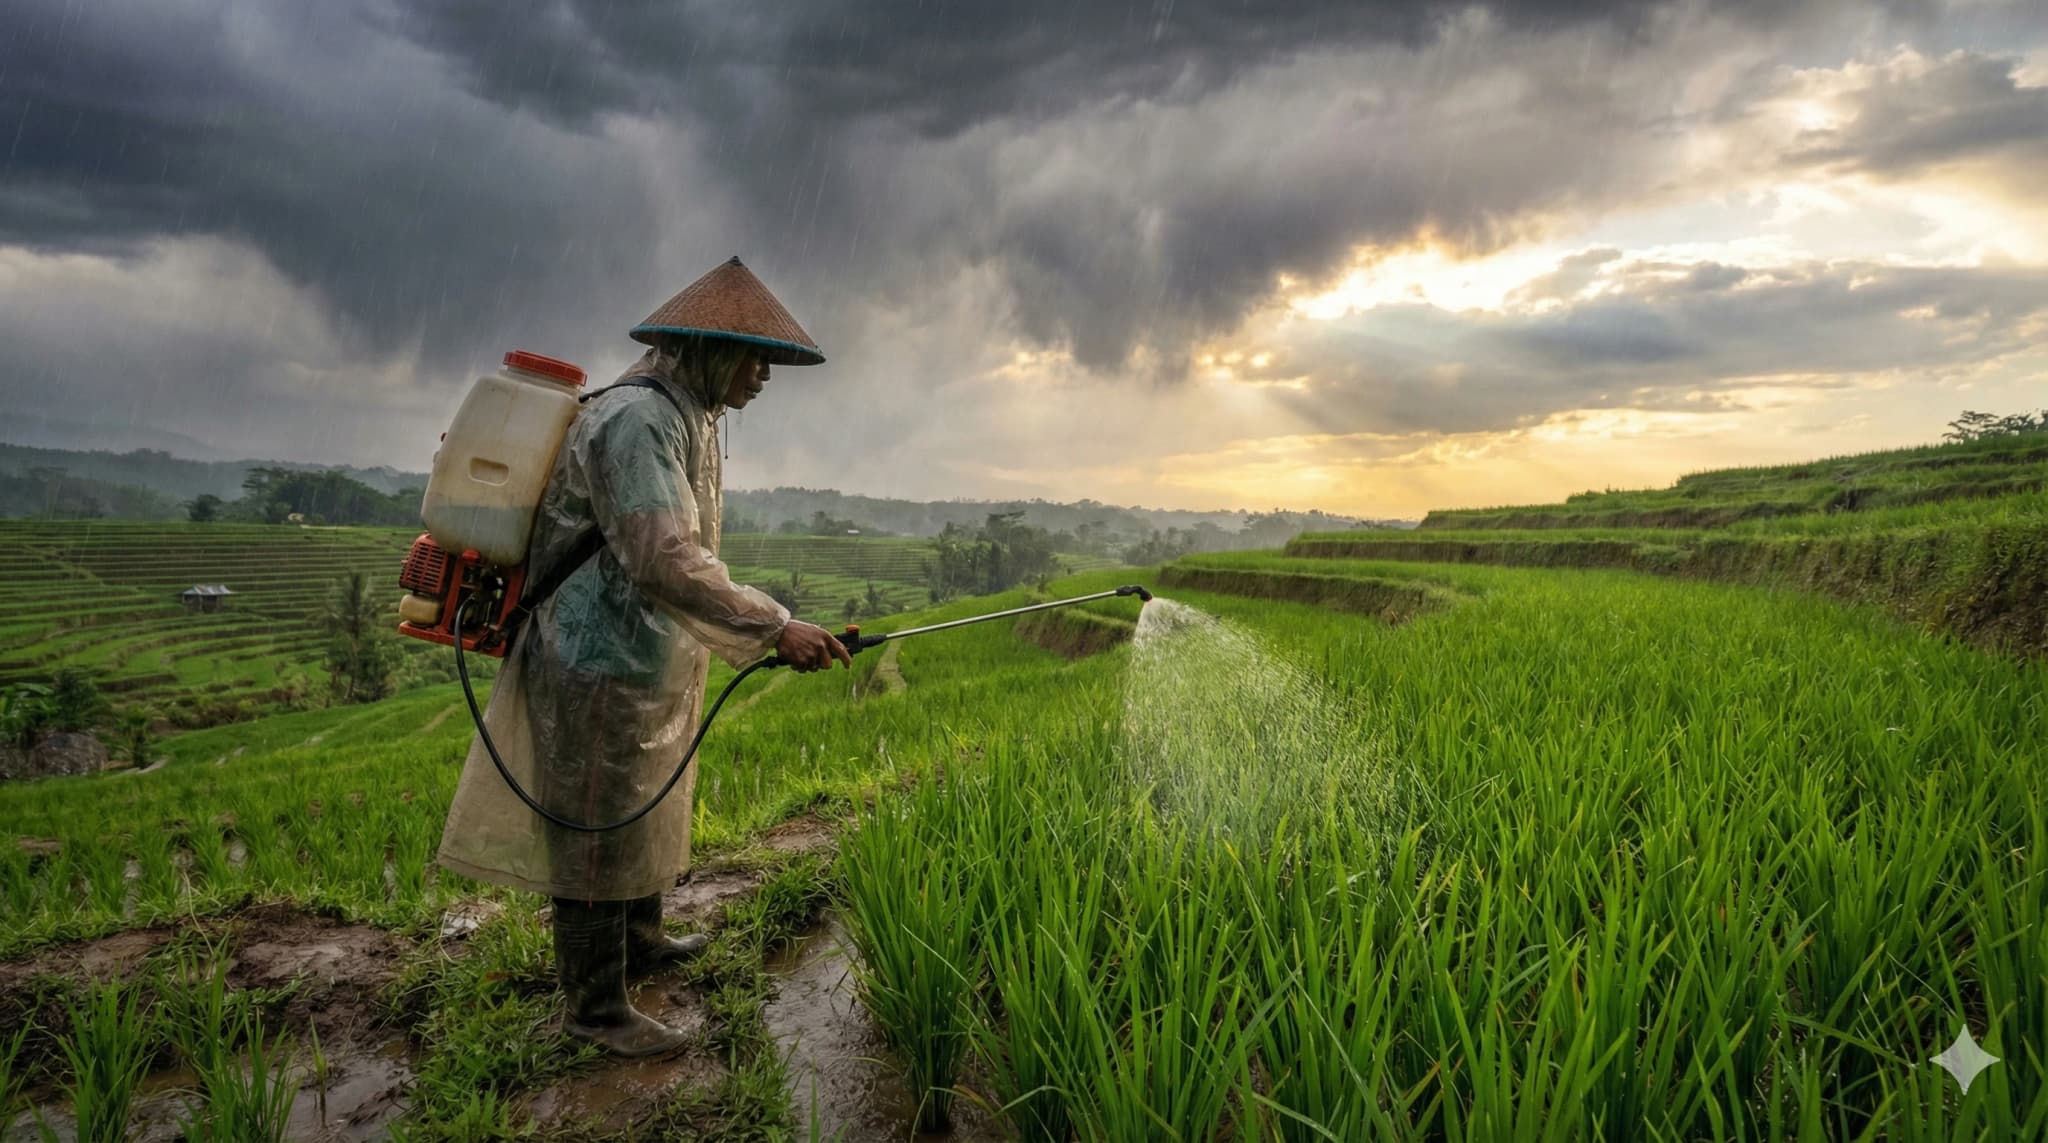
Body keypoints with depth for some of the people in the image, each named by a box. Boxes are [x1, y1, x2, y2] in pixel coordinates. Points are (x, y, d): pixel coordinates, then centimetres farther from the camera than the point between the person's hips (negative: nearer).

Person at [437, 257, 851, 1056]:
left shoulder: (687, 419, 11)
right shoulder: (636, 419, -22)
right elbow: (664, 560, -31)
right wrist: (774, 629, -31)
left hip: (649, 667, 10)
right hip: (601, 669, -10)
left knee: (646, 812, 24)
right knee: (597, 838, 3)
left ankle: (639, 940, 43)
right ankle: (595, 1007, 17)